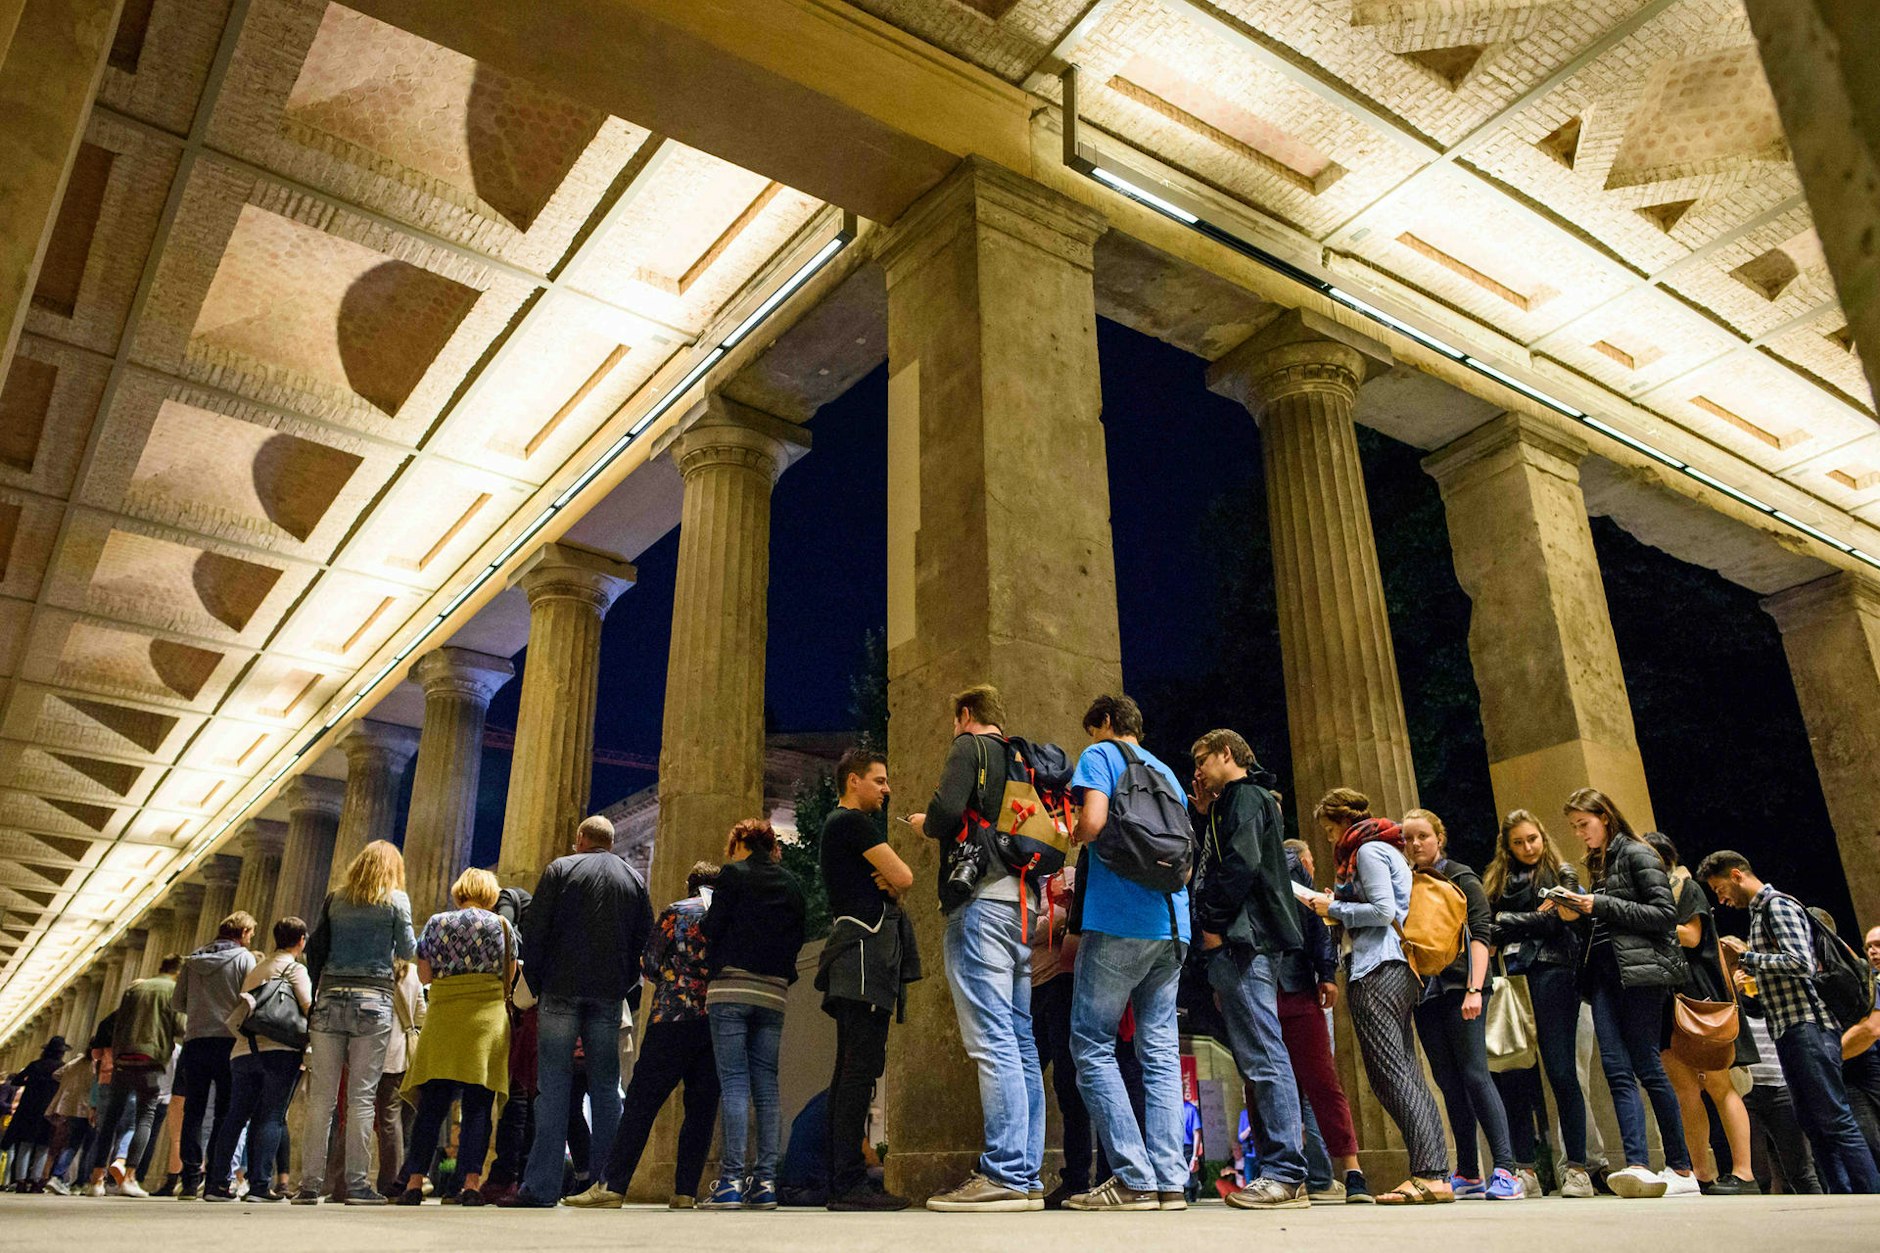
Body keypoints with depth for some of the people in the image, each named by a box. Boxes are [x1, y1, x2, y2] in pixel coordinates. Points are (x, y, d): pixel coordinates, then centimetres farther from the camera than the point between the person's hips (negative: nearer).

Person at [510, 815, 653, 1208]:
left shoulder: (560, 869, 4)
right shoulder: (634, 879, 13)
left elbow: (533, 929, -2)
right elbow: (645, 940, 9)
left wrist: (536, 983, 6)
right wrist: (627, 988, 13)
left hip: (562, 990, -2)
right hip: (609, 997, 3)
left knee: (553, 1086, -3)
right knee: (605, 1087, 7)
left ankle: (542, 1187, -5)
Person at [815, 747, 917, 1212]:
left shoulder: (836, 826, 26)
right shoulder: (854, 822, -5)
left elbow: (891, 883, 24)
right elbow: (904, 878, -11)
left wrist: (887, 883, 1)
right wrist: (892, 883, 11)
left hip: (854, 957, 11)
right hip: (867, 950, -11)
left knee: (850, 1069, 9)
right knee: (861, 1068, -14)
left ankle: (840, 1182, 12)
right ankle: (851, 1183, -15)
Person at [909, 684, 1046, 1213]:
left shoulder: (970, 747, 2)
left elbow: (946, 810, -15)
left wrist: (924, 823, 7)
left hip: (981, 898, -8)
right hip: (1022, 902, 8)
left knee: (991, 1041, -11)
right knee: (1021, 1043, 7)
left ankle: (1004, 1175, -14)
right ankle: (1027, 1177, 9)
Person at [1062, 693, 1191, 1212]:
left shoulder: (1100, 755, 3)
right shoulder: (1167, 773, 23)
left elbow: (1093, 821, -15)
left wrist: (1074, 837, 7)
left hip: (1118, 921, -7)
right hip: (1171, 926, 7)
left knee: (1092, 1044, -1)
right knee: (1161, 1049, 6)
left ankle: (1134, 1178, -6)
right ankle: (1170, 1180, 2)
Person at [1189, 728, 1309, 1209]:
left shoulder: (1245, 796, -5)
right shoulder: (1231, 803, 26)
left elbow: (1241, 862, -19)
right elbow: (1208, 865, 25)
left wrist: (1214, 925, -15)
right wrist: (1203, 816, 20)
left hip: (1242, 942, -11)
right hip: (1239, 946, 11)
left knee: (1264, 1058, -11)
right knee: (1258, 1061, 9)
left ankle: (1286, 1175, -11)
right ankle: (1279, 1174, 12)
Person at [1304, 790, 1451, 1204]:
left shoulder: (1368, 850, -5)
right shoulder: (1389, 850, 24)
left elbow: (1384, 910, -14)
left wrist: (1334, 909, -4)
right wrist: (1337, 904, 18)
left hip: (1376, 971, -10)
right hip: (1399, 969, 10)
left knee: (1390, 1074, -12)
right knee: (1408, 1073, 7)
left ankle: (1428, 1175, -16)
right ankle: (1436, 1174, 5)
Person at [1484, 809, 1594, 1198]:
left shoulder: (1562, 873, 10)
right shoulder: (1497, 881, 20)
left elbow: (1553, 922, -4)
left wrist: (1508, 921, 2)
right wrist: (1534, 918, -2)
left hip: (1551, 976, -3)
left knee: (1561, 1073, -6)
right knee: (1514, 1076, 0)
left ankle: (1576, 1168, -1)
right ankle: (1525, 1169, 4)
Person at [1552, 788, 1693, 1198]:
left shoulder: (1637, 854, -1)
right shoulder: (1598, 864, 23)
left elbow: (1665, 915, -9)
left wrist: (1601, 906, -12)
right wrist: (1578, 916, 6)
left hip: (1639, 968, -7)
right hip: (1603, 972, 7)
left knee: (1646, 1066, -6)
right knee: (1616, 1067, -7)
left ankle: (1682, 1169, 4)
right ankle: (1638, 1166, -14)